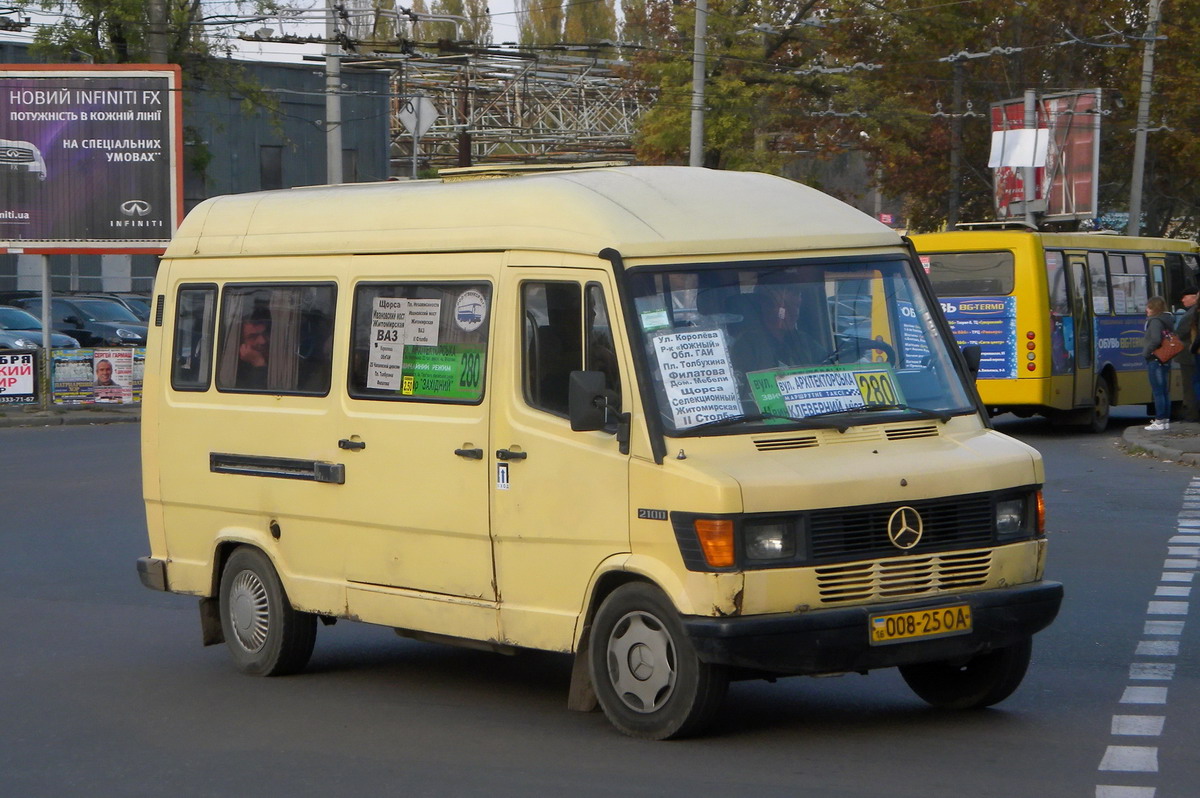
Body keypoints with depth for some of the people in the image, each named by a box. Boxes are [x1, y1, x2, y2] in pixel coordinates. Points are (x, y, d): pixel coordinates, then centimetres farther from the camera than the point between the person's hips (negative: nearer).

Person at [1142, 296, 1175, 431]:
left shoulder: (1155, 321, -15)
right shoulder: (1168, 321, 13)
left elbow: (1155, 340, -26)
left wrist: (1146, 353, -14)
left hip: (1155, 360, -9)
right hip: (1166, 361, 9)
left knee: (1157, 392, -6)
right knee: (1165, 391, 12)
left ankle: (1159, 421, -5)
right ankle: (1166, 420, 16)